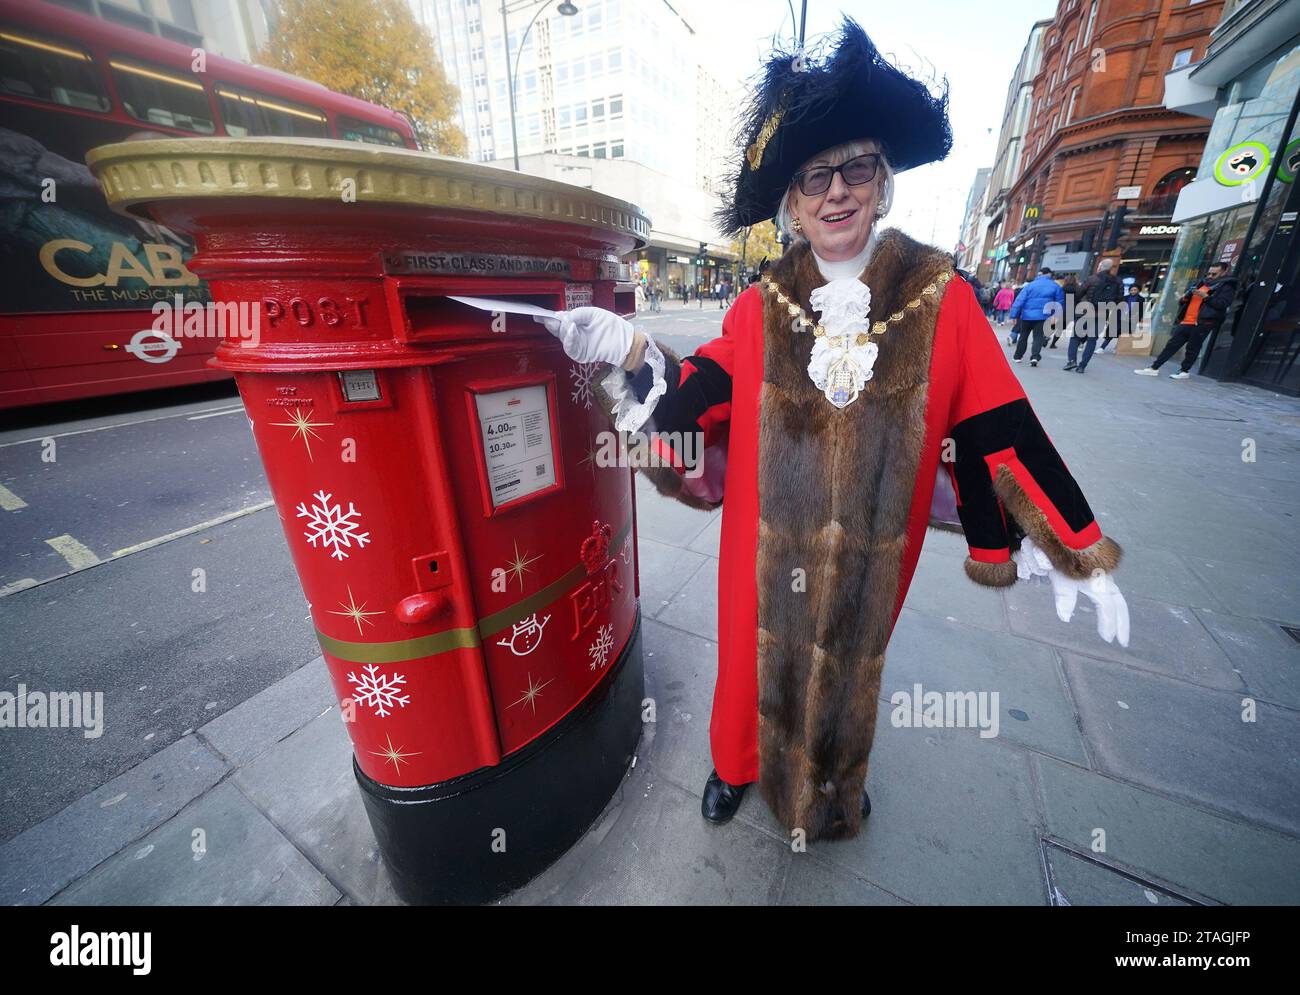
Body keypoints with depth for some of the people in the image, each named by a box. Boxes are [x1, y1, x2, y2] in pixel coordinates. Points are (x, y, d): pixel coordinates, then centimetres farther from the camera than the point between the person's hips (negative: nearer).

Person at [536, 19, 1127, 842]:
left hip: (872, 549, 1)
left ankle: (839, 774, 58)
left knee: (850, 665, 24)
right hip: (768, 542, 0)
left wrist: (1081, 553, -1)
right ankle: (737, 763, 53)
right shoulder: (760, 309, -4)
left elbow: (1001, 433, -5)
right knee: (754, 654, 19)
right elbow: (698, 399, -8)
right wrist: (632, 354, -24)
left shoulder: (939, 298, -7)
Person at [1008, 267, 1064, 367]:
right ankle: (1035, 356, -18)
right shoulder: (1055, 286, 6)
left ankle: (1018, 356, 21)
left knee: (1023, 336, 14)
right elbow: (1060, 302, 9)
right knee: (1038, 337, 1)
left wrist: (1014, 315, -7)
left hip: (1027, 315, 0)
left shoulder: (1030, 285, 1)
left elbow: (1019, 300, -7)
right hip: (1043, 316, 0)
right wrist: (1056, 316, 17)